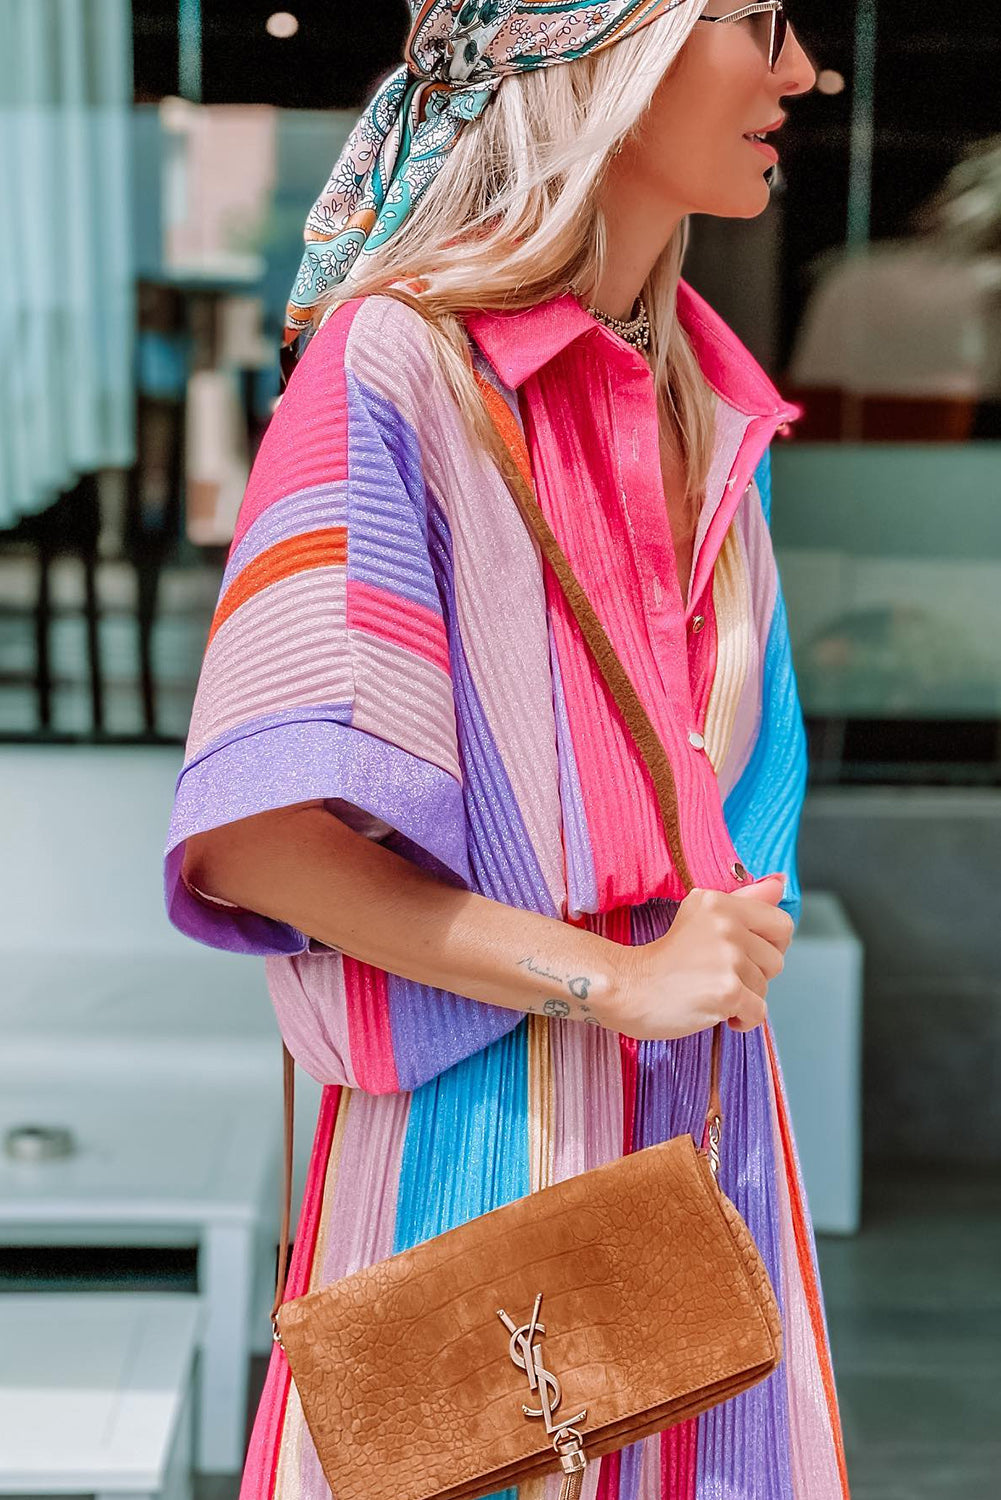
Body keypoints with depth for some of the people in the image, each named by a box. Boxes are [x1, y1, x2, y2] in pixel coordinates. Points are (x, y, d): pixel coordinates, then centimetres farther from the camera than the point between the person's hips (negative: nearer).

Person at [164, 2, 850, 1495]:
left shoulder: (710, 398, 10)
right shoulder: (394, 363, -13)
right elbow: (252, 836, -19)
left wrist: (726, 962, 5)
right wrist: (612, 978, -16)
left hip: (709, 1121, 7)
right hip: (483, 1133, -6)